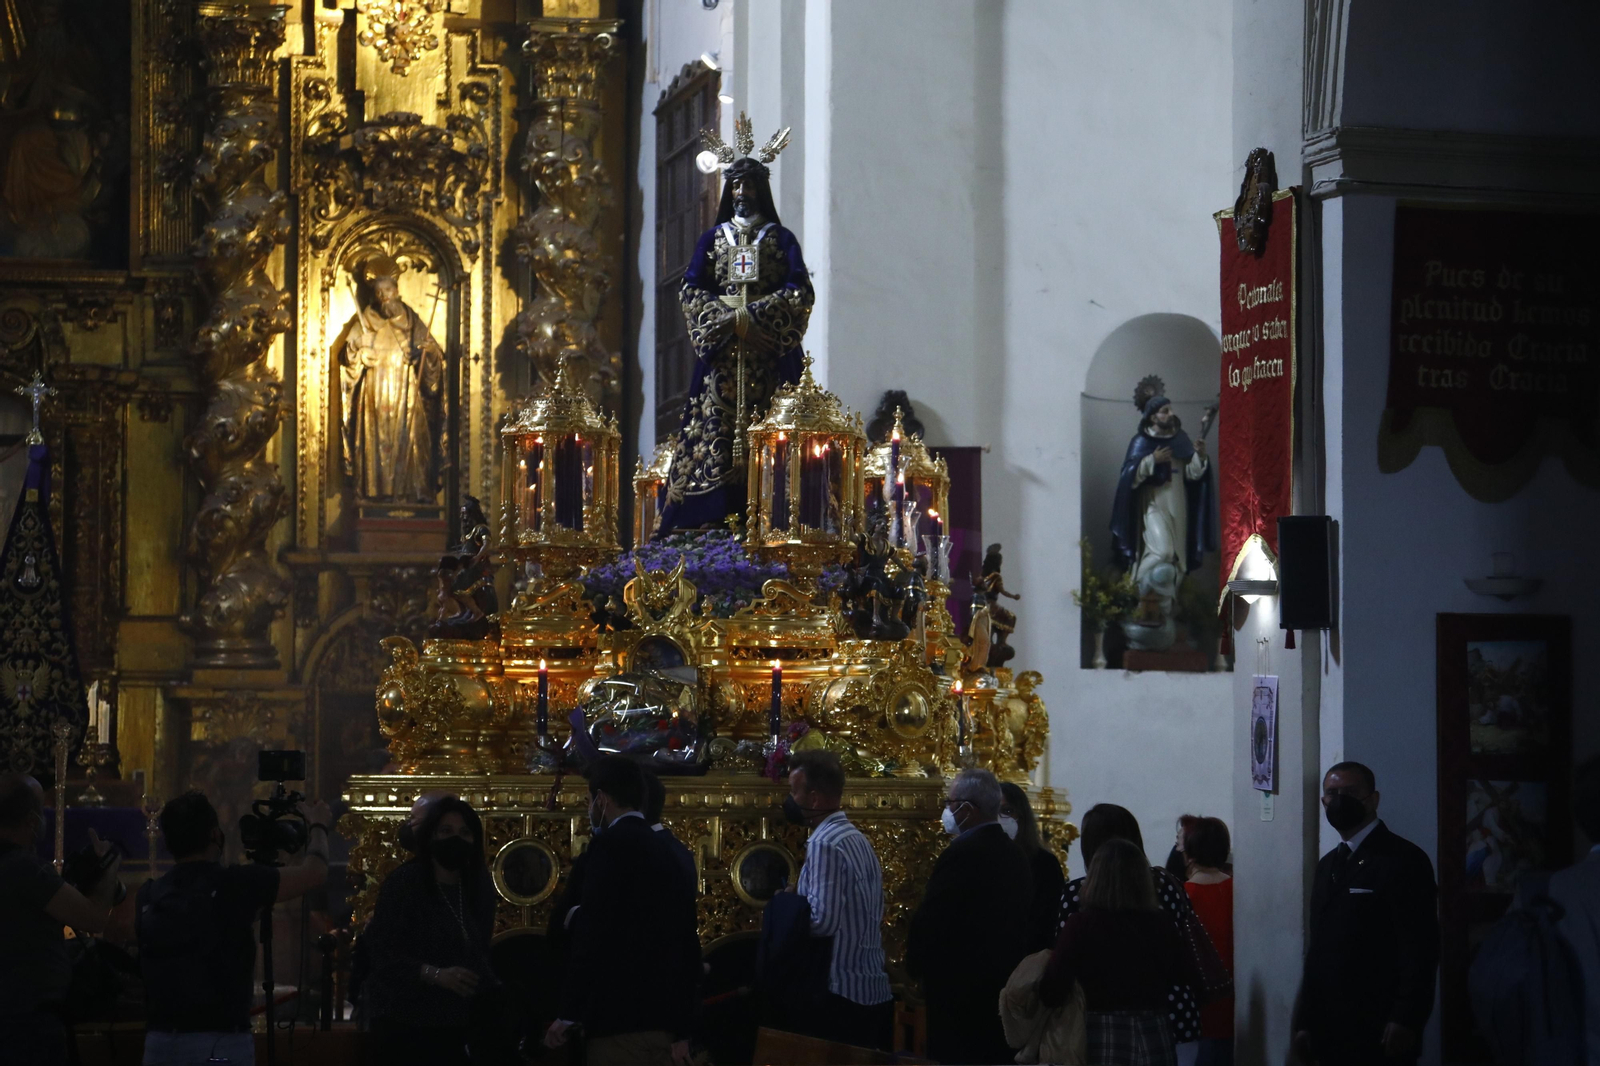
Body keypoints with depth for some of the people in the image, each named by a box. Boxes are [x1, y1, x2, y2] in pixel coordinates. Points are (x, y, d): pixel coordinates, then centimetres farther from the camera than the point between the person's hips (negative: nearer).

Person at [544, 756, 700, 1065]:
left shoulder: (610, 845, -8)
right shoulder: (667, 851, 15)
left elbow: (592, 934, -17)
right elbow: (687, 942, 18)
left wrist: (569, 1015, -11)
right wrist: (681, 1030, 22)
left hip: (620, 1018, -8)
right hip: (661, 1020, 8)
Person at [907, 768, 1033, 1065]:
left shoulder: (962, 854, -18)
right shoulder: (1014, 854, 9)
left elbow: (929, 925, -19)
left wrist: (916, 966, -2)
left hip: (961, 989, -8)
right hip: (1006, 983, 8)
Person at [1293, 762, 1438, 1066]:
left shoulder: (1404, 859, -5)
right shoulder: (1327, 866, 19)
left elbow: (1421, 948, -11)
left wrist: (1406, 1020, -18)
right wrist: (1305, 1021, 13)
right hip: (1329, 1032, 7)